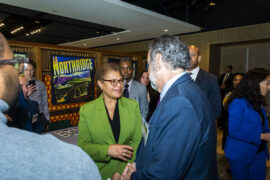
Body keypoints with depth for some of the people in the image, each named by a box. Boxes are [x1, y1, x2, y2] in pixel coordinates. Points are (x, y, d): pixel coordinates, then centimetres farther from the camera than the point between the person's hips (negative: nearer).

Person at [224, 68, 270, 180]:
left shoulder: (257, 103, 6)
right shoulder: (238, 103, -19)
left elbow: (260, 127, 11)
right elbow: (233, 131, -22)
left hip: (259, 153, 7)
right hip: (240, 154, -7)